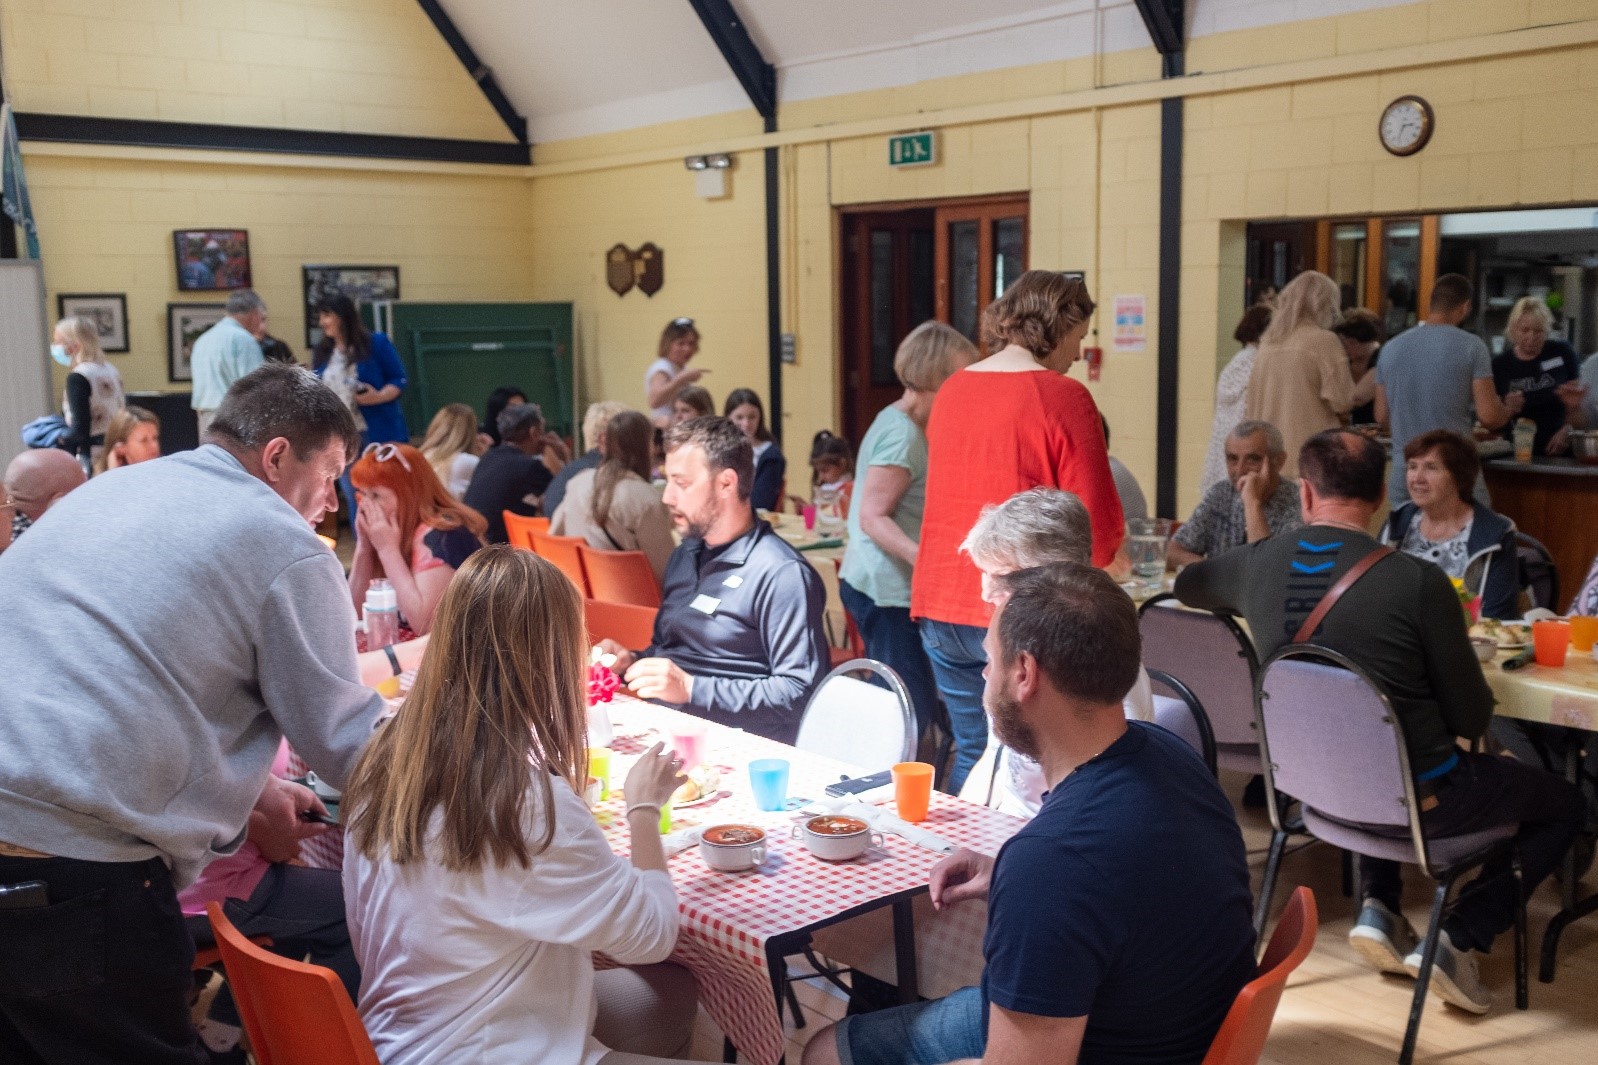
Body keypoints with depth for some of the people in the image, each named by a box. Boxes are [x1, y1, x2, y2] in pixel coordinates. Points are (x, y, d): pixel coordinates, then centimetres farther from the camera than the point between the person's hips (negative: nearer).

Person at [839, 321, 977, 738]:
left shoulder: (897, 422, 14)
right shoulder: (902, 434, -17)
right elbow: (873, 517, -21)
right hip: (887, 591, -10)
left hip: (883, 587, 10)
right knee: (913, 711, -10)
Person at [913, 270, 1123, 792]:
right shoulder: (1063, 397, -11)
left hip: (940, 607, 6)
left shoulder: (951, 390, 9)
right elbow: (1098, 534, -12)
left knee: (971, 753, 17)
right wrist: (1107, 550, 13)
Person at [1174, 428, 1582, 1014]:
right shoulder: (1418, 581, -23)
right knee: (1563, 803, 19)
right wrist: (1475, 704, 10)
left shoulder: (1258, 563, -9)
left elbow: (1187, 584, 15)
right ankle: (1458, 938, 7)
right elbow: (1471, 718, -14)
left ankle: (1378, 907, 23)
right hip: (1416, 797, -5)